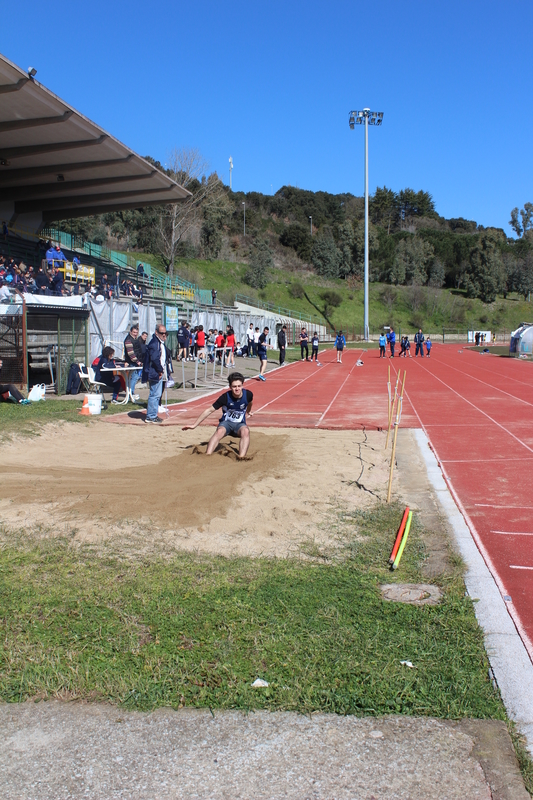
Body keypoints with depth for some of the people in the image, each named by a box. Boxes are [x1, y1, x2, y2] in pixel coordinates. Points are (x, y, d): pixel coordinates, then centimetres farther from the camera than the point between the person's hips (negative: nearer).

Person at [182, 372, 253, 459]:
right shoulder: (225, 397, -18)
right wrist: (194, 425, -12)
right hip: (226, 422, -1)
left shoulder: (248, 394, -13)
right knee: (220, 431, -36)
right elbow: (209, 410, -12)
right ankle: (207, 455, -46)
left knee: (246, 431, -35)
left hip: (240, 424, 1)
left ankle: (241, 458, -45)